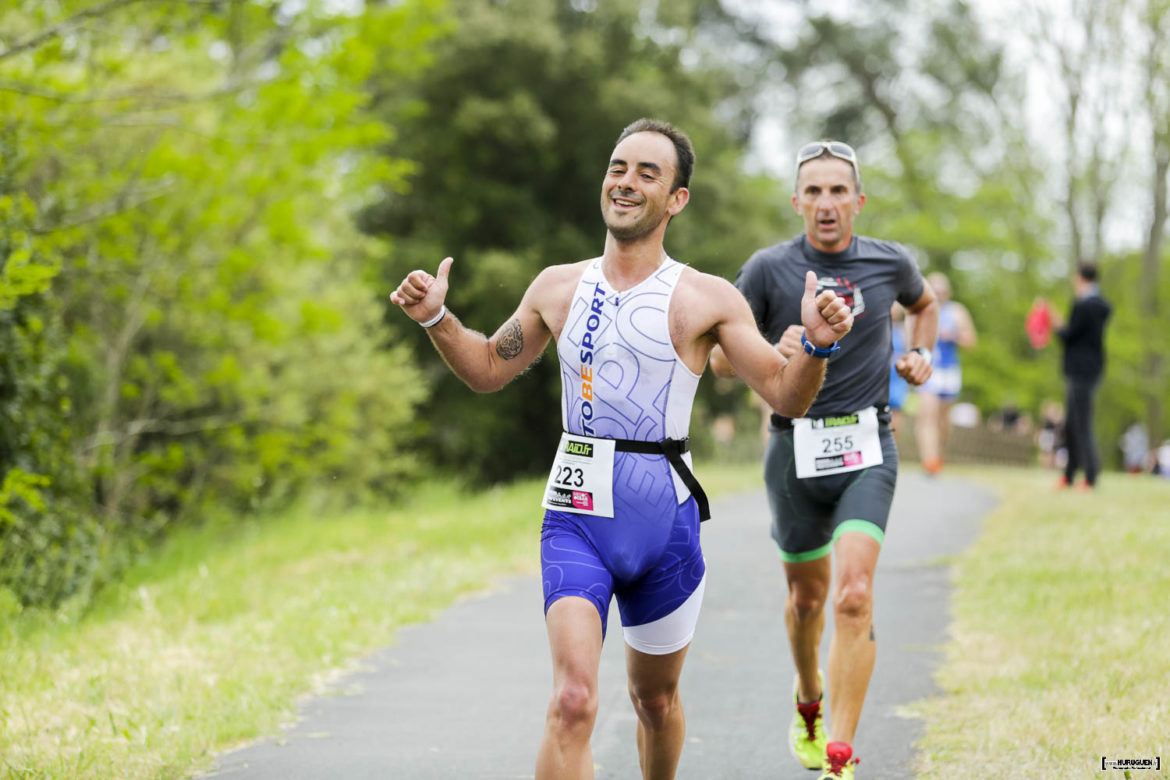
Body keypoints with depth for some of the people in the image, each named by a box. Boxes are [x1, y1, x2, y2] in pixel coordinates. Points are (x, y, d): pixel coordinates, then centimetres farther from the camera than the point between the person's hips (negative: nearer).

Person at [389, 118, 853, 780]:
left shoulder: (706, 299, -2)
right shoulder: (558, 287, 8)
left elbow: (786, 396, -4)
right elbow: (489, 370, 22)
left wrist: (817, 345, -23)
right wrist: (437, 319, 7)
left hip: (665, 522, 0)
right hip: (576, 518, 0)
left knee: (656, 699, 18)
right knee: (574, 702, -19)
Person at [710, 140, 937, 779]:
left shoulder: (890, 263, 3)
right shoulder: (769, 268, -4)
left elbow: (925, 303, 27)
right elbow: (721, 358, -2)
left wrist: (921, 354, 9)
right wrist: (774, 354, -21)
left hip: (866, 448, 0)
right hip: (795, 448, 0)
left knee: (854, 595, -17)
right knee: (806, 596, 15)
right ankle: (808, 701, 47)